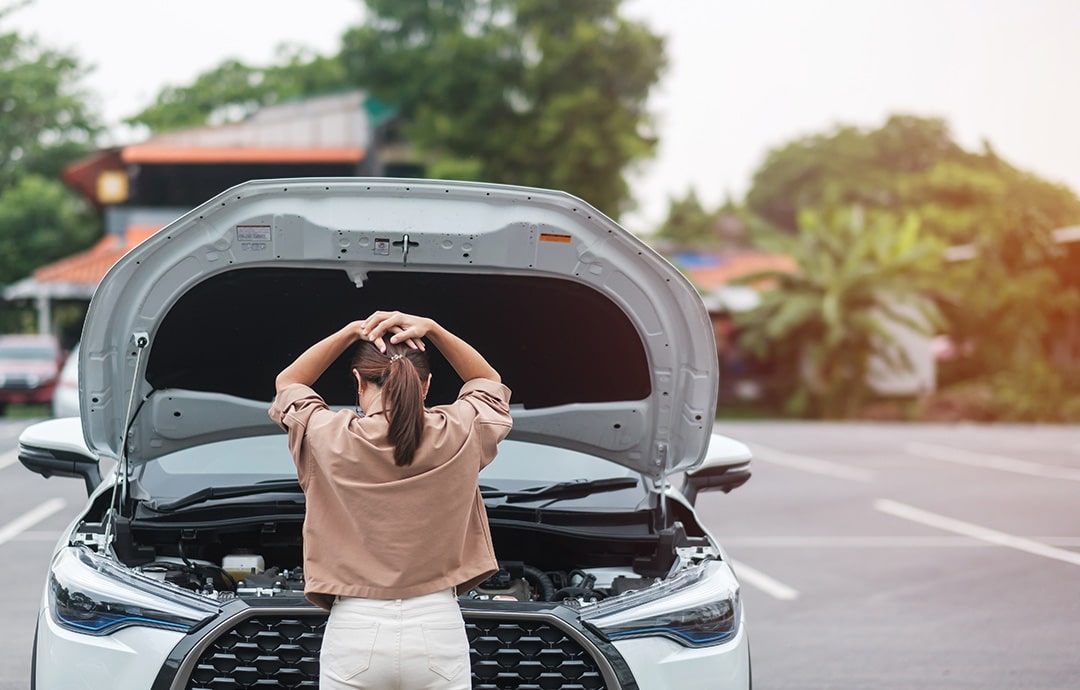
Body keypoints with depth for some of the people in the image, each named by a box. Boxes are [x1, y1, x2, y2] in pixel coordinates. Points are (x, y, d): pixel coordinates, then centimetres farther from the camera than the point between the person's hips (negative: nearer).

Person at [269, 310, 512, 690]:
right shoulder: (458, 435, -6)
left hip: (355, 631, 0)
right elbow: (489, 384, 18)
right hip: (437, 629, 1)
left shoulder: (330, 438, -7)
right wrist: (432, 329, 5)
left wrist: (352, 331, 6)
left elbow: (287, 384, 16)